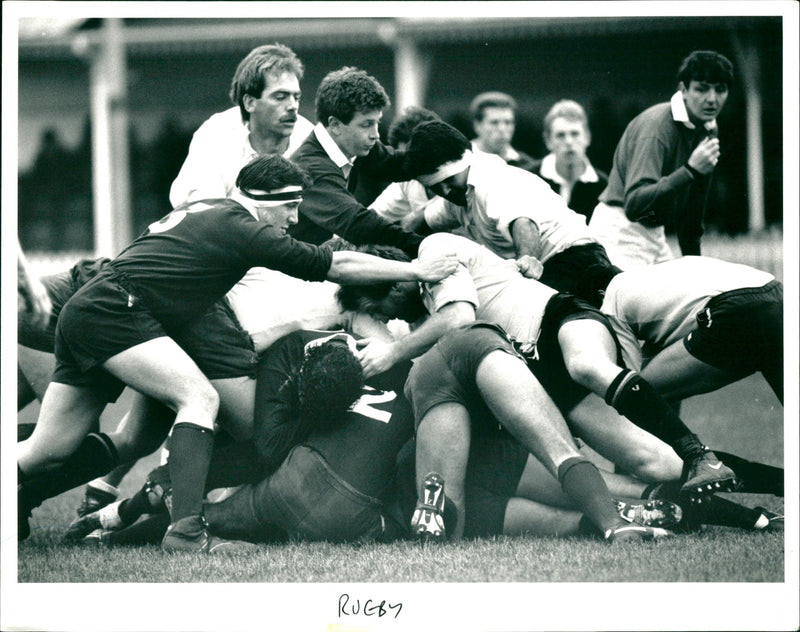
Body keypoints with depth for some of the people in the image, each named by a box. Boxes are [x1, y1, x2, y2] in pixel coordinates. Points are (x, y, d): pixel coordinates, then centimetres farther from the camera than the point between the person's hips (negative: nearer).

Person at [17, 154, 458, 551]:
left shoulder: (204, 212, 20)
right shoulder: (241, 230, -6)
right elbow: (338, 266, -2)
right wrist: (414, 270, 6)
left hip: (83, 315, 10)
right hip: (112, 312, -10)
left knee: (49, 453, 7)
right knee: (199, 396, -16)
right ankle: (185, 531, -27)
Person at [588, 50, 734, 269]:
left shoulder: (709, 131, 6)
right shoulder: (655, 126, -21)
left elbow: (693, 208, 17)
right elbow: (634, 204, -32)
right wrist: (690, 170, -37)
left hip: (655, 233, 9)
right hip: (621, 232, -9)